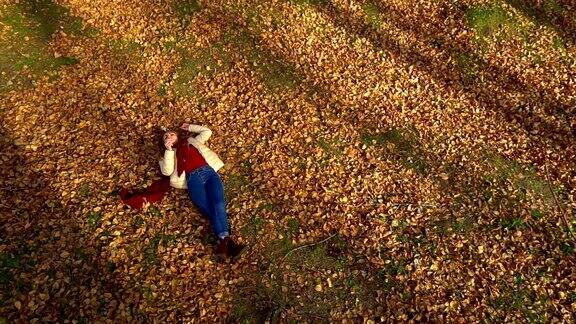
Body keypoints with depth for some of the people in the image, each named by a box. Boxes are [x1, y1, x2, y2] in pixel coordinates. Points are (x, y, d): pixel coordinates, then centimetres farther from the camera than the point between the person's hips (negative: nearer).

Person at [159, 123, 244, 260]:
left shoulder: (192, 142, 33)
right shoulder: (170, 154, 26)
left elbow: (207, 131, 36)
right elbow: (167, 171, 8)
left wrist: (190, 127, 41)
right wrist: (168, 150, 4)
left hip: (208, 172, 1)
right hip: (193, 179, -1)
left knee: (218, 203, -27)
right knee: (209, 209, -25)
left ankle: (223, 240, -42)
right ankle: (227, 241, -41)